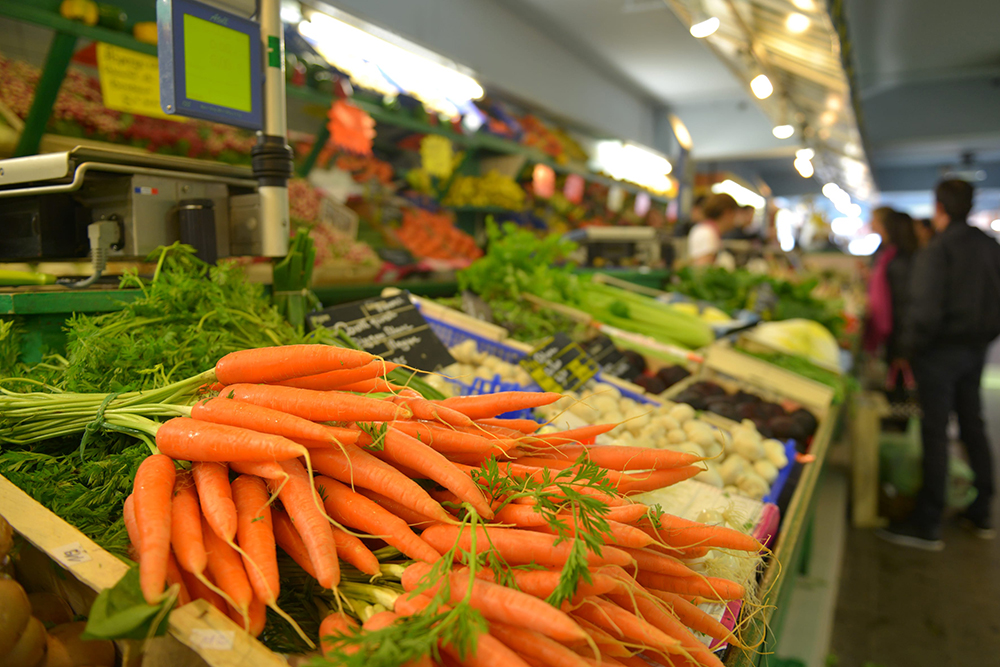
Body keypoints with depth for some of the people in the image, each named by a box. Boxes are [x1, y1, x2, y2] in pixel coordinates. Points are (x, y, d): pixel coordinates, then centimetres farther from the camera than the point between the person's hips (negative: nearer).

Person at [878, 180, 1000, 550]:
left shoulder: (936, 251, -16)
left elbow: (926, 311, -22)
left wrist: (911, 345, -9)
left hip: (940, 351, -7)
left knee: (935, 433, -3)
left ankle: (927, 526, 5)